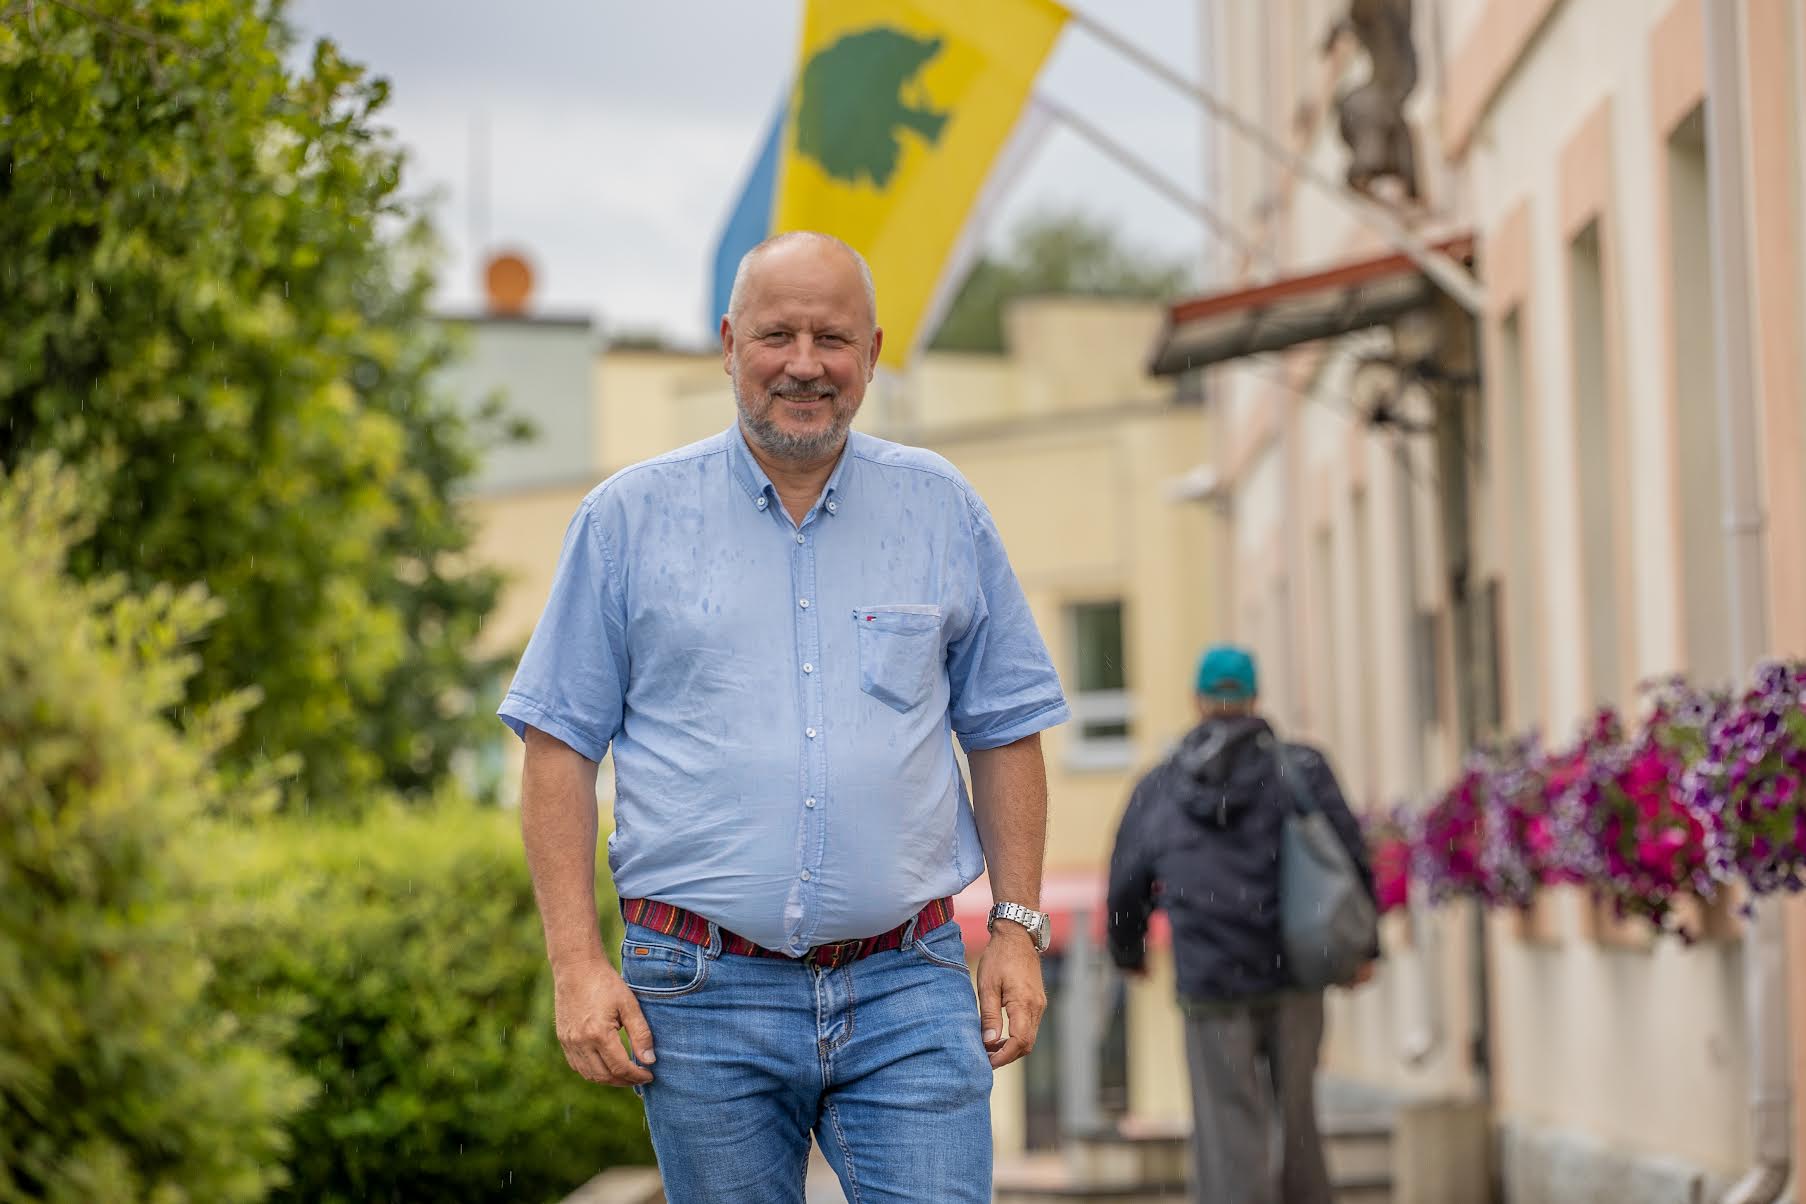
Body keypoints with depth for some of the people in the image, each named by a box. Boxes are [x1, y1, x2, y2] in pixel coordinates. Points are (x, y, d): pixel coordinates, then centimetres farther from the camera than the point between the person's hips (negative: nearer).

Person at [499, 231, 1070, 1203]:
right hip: (706, 994, -1)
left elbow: (1004, 730, 13)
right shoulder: (631, 519, 4)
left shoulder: (942, 511, 9)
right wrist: (577, 963, -5)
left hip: (906, 988, 1)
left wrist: (1016, 928, 5)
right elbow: (560, 744, 3)